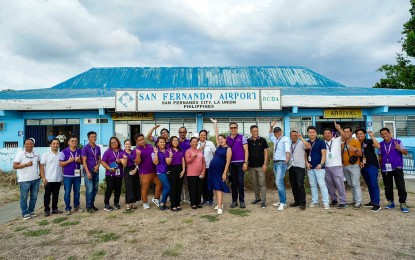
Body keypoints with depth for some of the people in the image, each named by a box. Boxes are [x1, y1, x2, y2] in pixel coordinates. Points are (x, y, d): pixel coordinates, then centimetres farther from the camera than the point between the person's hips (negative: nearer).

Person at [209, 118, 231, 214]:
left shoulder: (228, 149, -8)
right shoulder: (219, 146, 9)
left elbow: (228, 162, -12)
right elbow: (216, 135, 14)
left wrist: (224, 173, -17)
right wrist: (215, 124, 17)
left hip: (220, 170, -7)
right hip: (212, 169, 7)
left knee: (219, 187, -10)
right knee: (215, 187, 11)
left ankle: (220, 207, -11)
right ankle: (220, 203, 22)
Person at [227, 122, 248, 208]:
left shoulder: (242, 138, 2)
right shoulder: (227, 139, 10)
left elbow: (246, 150, -2)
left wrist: (245, 162, -9)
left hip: (240, 163, -3)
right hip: (231, 163, 3)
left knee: (240, 182, -2)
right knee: (233, 183, 7)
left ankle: (242, 201, 9)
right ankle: (234, 201, 16)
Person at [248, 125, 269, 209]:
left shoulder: (262, 140, -1)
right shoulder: (248, 141, 4)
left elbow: (266, 152, -1)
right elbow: (246, 153, 9)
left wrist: (265, 164, -8)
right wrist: (246, 164, 3)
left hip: (260, 165, -3)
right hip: (251, 166, 3)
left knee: (262, 183, -4)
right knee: (254, 183, 12)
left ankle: (263, 201, 0)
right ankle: (257, 198, 27)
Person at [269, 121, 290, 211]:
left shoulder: (285, 139, -8)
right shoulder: (275, 140, 15)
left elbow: (287, 146, -30)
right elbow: (270, 136, 37)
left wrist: (287, 154, -50)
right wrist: (271, 126, 23)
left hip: (282, 163, -8)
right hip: (275, 163, 8)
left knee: (279, 182, -16)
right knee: (279, 183, 13)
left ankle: (283, 202, -9)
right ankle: (282, 201, 21)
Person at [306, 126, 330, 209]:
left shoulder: (321, 142, -3)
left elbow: (323, 154, -7)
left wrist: (321, 164, -18)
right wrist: (306, 163, -1)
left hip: (319, 167, -5)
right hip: (310, 167, 5)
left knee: (322, 184, -6)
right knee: (313, 185, 11)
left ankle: (326, 202, -1)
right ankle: (314, 201, 20)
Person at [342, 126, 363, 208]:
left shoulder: (356, 141, -3)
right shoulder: (343, 143, 13)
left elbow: (360, 154, -7)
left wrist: (356, 150, -24)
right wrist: (342, 162, 9)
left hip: (354, 165, -6)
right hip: (345, 166, 6)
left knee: (356, 184, -8)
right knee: (351, 185, 10)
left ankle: (358, 202, -6)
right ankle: (354, 200, 18)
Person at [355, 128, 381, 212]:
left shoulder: (369, 141, -3)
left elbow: (378, 146, -22)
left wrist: (372, 136, -22)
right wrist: (359, 162, 4)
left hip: (372, 166, -6)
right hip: (363, 167, 6)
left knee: (374, 184, -10)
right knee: (369, 185, 12)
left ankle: (377, 204, -9)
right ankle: (372, 201, 21)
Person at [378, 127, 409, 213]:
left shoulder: (398, 142, -1)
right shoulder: (381, 144, 9)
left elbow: (406, 152, -4)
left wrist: (399, 149, -22)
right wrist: (381, 165, 6)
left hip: (397, 168, -3)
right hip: (385, 169, 3)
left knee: (401, 186, -4)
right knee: (388, 187, 9)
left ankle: (403, 203, 5)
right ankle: (390, 202, 21)